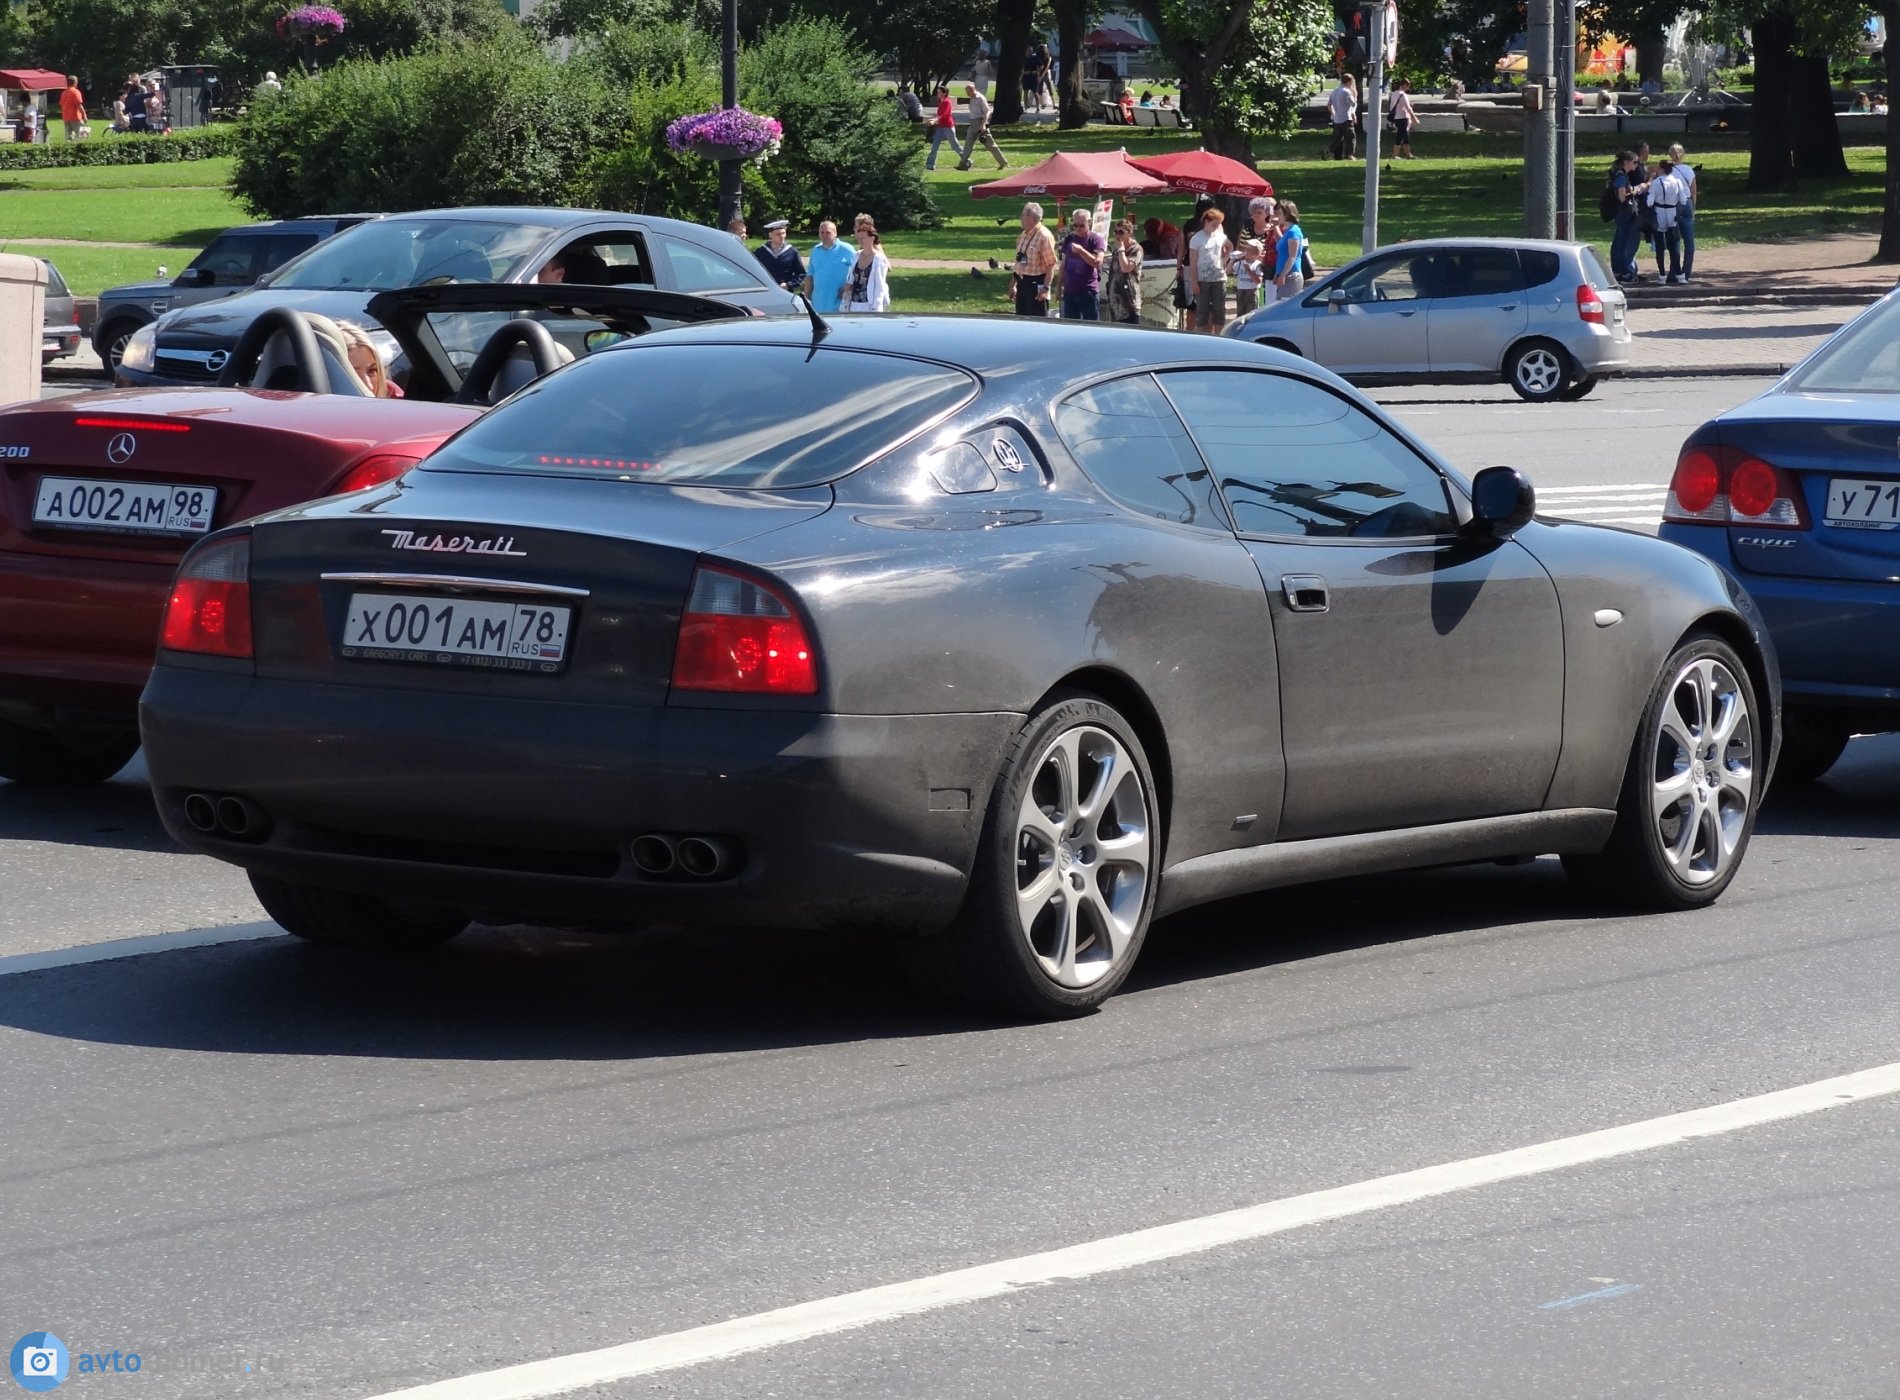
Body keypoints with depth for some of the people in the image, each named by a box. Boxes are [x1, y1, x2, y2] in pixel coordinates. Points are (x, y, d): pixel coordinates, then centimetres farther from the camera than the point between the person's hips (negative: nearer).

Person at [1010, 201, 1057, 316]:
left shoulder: (1044, 236, -15)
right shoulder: (1024, 235, 12)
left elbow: (1051, 264, -18)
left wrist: (1045, 288, -22)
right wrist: (1014, 284, 21)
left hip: (1036, 284, -9)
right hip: (1022, 283, 9)